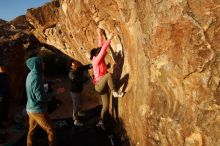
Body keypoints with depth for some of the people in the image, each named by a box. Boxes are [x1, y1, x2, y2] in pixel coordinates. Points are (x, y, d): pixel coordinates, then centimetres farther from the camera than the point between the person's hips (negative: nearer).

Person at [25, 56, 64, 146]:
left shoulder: (31, 75, 5)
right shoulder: (35, 77, -24)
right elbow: (40, 97, -26)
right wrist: (56, 92, -20)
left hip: (31, 108, 9)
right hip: (38, 110, -9)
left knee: (31, 130, 20)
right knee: (51, 131, 2)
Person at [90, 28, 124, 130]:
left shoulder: (101, 61, 9)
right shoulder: (96, 60, -10)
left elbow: (101, 47, 15)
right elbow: (103, 49, -19)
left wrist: (100, 35, 21)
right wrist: (109, 38, -18)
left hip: (103, 87, 8)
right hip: (98, 86, -8)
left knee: (106, 106, 8)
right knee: (108, 75, -35)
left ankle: (100, 122, 23)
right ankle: (115, 93, -26)